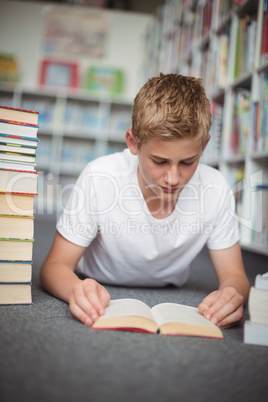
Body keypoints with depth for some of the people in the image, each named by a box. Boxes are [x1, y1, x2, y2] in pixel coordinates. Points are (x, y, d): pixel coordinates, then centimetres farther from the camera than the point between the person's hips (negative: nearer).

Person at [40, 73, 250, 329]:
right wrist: (77, 289, -43)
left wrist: (232, 294, -36)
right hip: (99, 305, -1)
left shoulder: (215, 189, -19)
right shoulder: (99, 179, -24)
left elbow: (233, 275, -11)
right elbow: (55, 266, -19)